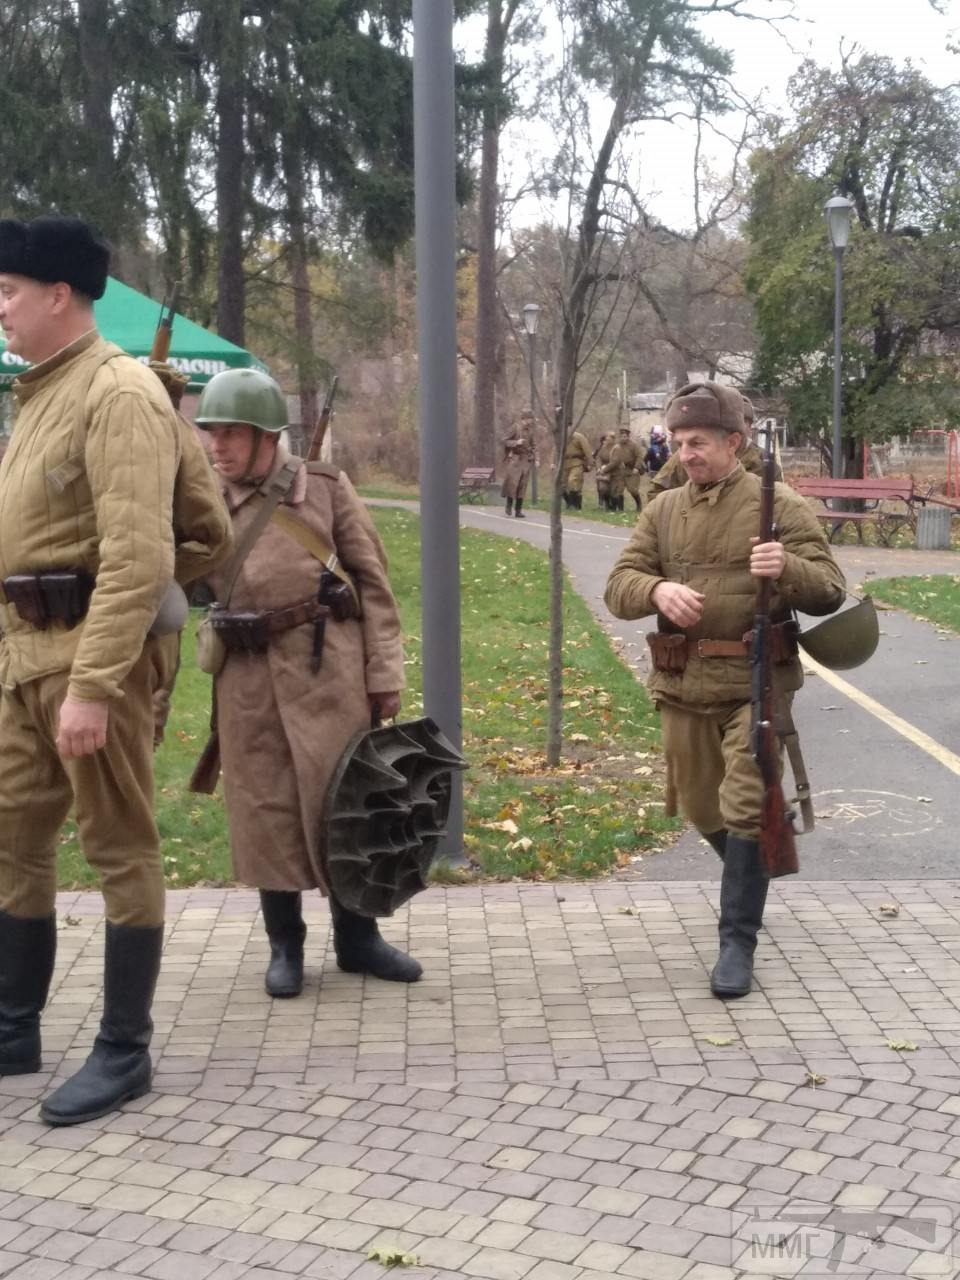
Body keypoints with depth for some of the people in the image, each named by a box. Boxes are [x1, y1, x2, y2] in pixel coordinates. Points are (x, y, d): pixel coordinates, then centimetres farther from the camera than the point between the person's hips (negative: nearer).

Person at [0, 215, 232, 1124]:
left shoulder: (119, 393, -15)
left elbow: (139, 558, -23)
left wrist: (92, 686, -27)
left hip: (96, 651, -10)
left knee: (119, 850, 1)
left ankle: (125, 1051, 12)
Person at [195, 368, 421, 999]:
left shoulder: (327, 487, 0)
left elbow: (373, 581, 0)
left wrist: (385, 672, -3)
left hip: (329, 666, -1)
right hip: (250, 676, 1)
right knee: (265, 805, 6)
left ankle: (357, 936, 22)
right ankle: (285, 946, 21)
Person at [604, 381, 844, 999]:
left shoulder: (780, 505, -5)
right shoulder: (662, 511, 7)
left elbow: (830, 591, -7)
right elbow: (619, 587, 0)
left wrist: (789, 568, -29)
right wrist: (656, 589, -24)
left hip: (755, 685, -5)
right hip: (683, 686, 5)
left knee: (746, 808, -8)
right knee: (702, 808, 17)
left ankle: (739, 942, 0)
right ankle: (755, 872, 46)